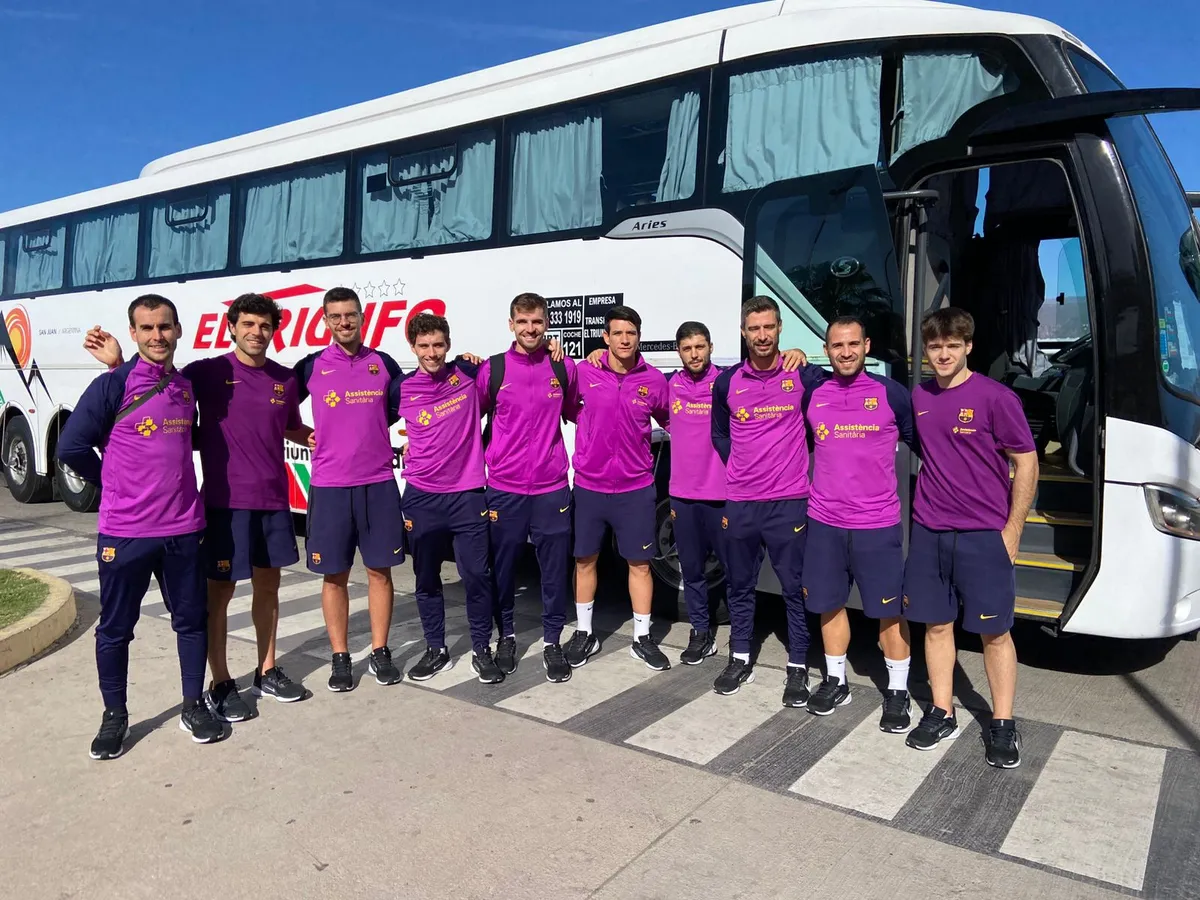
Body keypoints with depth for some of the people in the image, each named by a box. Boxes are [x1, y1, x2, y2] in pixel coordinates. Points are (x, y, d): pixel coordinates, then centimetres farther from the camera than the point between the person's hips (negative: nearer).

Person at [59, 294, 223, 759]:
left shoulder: (188, 387, 7)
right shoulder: (112, 385, -8)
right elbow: (72, 447, -5)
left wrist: (168, 479, 11)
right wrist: (115, 483, 4)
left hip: (184, 528, 4)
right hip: (124, 531, -4)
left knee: (191, 620, 11)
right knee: (116, 627, 9)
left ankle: (194, 707, 25)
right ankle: (114, 716, 26)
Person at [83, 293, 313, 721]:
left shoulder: (285, 379, 6)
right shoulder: (208, 372, -7)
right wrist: (117, 363, -19)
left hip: (273, 500, 5)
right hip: (226, 502, -5)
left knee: (268, 585, 14)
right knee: (220, 591, 4)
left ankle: (267, 672, 29)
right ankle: (220, 685, 16)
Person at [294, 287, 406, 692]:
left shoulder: (384, 363, 6)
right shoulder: (312, 366, 3)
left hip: (379, 482, 1)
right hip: (328, 484, -1)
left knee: (380, 569, 6)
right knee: (334, 574, 5)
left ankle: (380, 652, 18)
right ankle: (340, 658, 17)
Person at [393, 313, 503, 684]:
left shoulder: (468, 374, -1)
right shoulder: (402, 389, 0)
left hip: (468, 493, -1)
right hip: (422, 497, 1)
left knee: (477, 575, -1)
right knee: (426, 578, 9)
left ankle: (482, 650, 15)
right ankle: (436, 649, 25)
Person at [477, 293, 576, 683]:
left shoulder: (564, 368, 3)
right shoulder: (492, 370, -1)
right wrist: (484, 456, 3)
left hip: (552, 487, 1)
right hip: (503, 488, -1)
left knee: (555, 569, 5)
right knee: (503, 568, 10)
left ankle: (552, 641, 20)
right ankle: (506, 636, 29)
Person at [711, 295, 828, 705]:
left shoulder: (803, 375, -5)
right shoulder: (727, 382, 4)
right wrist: (740, 471, 8)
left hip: (789, 501, -3)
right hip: (738, 503, 3)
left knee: (796, 587, 3)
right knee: (740, 585, 13)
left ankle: (798, 667, 16)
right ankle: (740, 659, 27)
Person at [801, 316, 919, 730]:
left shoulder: (890, 393, -4)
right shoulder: (812, 394, 2)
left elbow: (923, 445, 4)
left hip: (878, 524, -3)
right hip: (824, 522, 3)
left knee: (889, 610, 4)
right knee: (829, 604, 13)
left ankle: (897, 690, 19)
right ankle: (836, 680, 29)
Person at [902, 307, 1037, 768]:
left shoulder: (995, 397, -9)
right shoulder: (918, 398, 6)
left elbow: (1026, 463, -6)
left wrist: (1012, 531, -8)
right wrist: (919, 516, 9)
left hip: (983, 535, -4)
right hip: (928, 533, 5)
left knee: (994, 631, 5)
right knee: (936, 624, 11)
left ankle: (1003, 725, 18)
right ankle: (942, 714, 23)